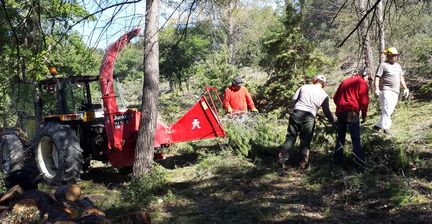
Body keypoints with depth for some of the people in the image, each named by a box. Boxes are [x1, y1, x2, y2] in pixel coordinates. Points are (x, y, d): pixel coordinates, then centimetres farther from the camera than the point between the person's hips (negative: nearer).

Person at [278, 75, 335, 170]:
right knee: (305, 140, 9)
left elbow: (294, 98, 7)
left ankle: (282, 158, 9)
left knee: (291, 136, 10)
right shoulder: (324, 94, 7)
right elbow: (327, 111, 8)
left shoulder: (304, 87, 8)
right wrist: (333, 121, 21)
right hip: (309, 117, -1)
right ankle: (303, 163, 12)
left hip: (296, 113, 1)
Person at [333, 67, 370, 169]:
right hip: (352, 113, -6)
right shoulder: (362, 82, 2)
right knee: (356, 139, -5)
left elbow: (335, 98, 20)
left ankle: (338, 159, 20)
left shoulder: (345, 81, 21)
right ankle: (360, 163, -6)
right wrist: (364, 115, 2)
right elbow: (364, 101, -7)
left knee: (340, 137, 16)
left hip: (340, 112, 6)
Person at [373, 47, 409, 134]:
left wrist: (405, 88, 19)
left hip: (395, 92, 7)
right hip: (386, 90, -7)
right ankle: (386, 127, -18)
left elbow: (401, 78, 27)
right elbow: (377, 77, -8)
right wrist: (376, 88, -20)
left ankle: (378, 125, 13)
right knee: (386, 109, -16)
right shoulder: (383, 65, -1)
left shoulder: (398, 66, 21)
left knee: (390, 111, 6)